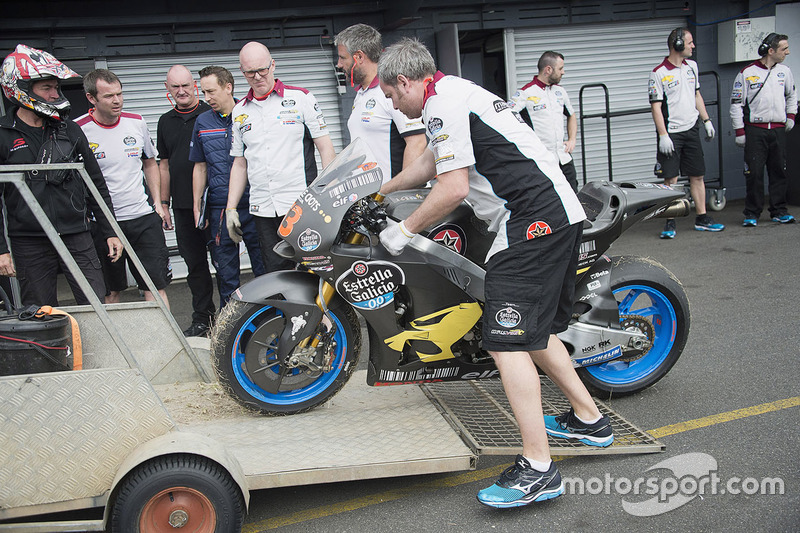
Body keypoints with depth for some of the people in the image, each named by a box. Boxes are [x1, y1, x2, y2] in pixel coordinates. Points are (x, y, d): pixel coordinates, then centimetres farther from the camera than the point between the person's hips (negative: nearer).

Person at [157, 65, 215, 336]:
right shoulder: (165, 122, 14)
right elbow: (164, 164, 18)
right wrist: (164, 203, 14)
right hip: (183, 206, 4)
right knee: (194, 263, 9)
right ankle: (202, 319, 18)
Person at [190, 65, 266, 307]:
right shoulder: (202, 122, 11)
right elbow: (200, 167, 16)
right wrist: (197, 207, 12)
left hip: (254, 205, -3)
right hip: (219, 209, 3)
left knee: (265, 267, 2)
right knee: (226, 273, 8)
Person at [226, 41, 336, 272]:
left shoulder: (301, 98, 2)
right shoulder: (239, 111, 15)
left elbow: (325, 148, 0)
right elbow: (239, 163, 20)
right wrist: (231, 208, 13)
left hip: (302, 206, -4)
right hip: (262, 210, 4)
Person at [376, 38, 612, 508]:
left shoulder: (443, 104, -9)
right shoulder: (455, 91, 24)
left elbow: (453, 189, -15)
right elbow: (430, 162, 37)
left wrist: (405, 230, -3)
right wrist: (377, 192, 44)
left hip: (533, 221, -11)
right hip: (562, 213, 11)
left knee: (506, 342, -11)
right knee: (535, 331, 20)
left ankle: (538, 469, -9)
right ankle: (589, 419, 31)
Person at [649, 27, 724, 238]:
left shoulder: (691, 66, 11)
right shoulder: (659, 73, -9)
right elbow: (656, 106, -12)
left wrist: (706, 120, 16)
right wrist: (663, 136, -17)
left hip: (691, 129, 6)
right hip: (671, 133, -6)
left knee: (698, 175, 8)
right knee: (670, 179, -4)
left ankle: (702, 218, 17)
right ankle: (670, 223, 3)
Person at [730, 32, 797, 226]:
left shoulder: (784, 71, 10)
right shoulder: (746, 74, -4)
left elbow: (792, 95, 27)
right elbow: (736, 103, -3)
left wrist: (791, 116, 15)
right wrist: (739, 131, -6)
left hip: (778, 130, 4)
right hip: (755, 130, -4)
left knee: (779, 172, 6)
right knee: (754, 172, -4)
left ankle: (779, 210, 15)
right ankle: (752, 213, 5)